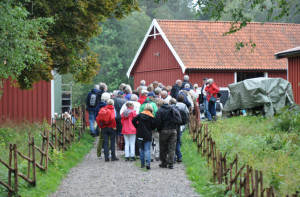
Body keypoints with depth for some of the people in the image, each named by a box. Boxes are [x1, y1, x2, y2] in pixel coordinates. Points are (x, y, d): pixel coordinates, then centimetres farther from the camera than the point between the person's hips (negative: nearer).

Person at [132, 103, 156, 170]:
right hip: (148, 135, -3)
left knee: (141, 149, 15)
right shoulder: (151, 117, -8)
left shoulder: (140, 114, -2)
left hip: (140, 134, 3)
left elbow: (133, 120, -2)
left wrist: (138, 127, 10)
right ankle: (148, 162, -22)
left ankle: (142, 163, 17)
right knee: (147, 149, -3)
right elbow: (153, 127, -6)